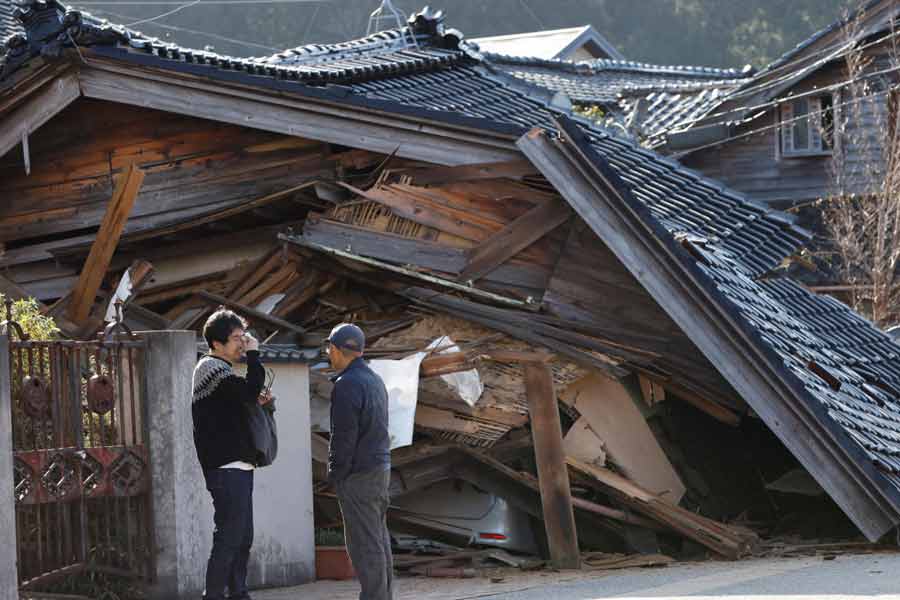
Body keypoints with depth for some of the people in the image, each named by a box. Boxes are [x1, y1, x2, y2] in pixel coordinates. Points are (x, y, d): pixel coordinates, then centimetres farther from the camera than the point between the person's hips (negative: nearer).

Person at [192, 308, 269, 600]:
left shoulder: (218, 369, 20)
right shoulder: (212, 369, -11)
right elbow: (250, 390, -24)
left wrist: (256, 401, 8)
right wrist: (253, 355, -12)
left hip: (237, 467, 10)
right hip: (226, 470, -10)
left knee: (242, 538, 12)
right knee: (228, 538, -11)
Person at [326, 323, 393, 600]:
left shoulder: (347, 385, -15)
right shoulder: (374, 380, 14)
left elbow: (344, 435, -19)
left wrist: (336, 475, -11)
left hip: (358, 475, -9)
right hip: (381, 468, 9)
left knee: (365, 543, -7)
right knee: (379, 539, 13)